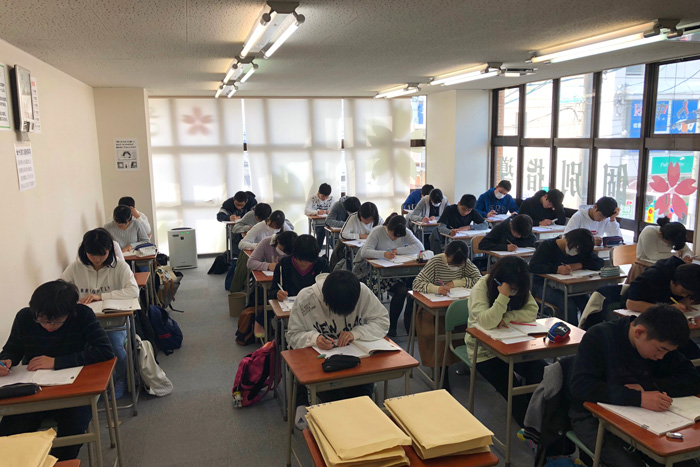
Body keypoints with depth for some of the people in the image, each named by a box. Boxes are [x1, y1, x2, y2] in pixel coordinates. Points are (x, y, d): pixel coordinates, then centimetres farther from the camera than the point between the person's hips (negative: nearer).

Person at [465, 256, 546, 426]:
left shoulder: (520, 288, -1)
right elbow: (487, 322, -30)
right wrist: (503, 296, -36)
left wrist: (506, 317, -25)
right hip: (484, 350, -5)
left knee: (540, 371, -18)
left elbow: (532, 311, -12)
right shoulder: (481, 287, -19)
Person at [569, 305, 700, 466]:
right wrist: (638, 398, -35)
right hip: (593, 417, -6)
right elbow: (580, 386, -28)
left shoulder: (660, 342, -1)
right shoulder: (598, 337, -18)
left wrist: (647, 386, -21)